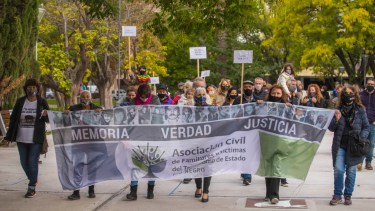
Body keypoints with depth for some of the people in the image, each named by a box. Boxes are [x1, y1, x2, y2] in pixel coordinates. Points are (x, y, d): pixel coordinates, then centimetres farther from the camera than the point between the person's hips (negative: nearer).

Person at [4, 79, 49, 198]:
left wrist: (45, 115, -20)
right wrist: (9, 136, 5)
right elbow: (13, 118, 7)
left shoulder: (42, 102, -2)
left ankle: (32, 188, 5)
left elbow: (49, 120, 4)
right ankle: (33, 179, 35)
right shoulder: (20, 102, 3)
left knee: (32, 162, -4)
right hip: (21, 139, 3)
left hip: (36, 139, -3)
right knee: (24, 163, 12)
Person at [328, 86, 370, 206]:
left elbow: (366, 127, 4)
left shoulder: (360, 110, 0)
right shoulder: (339, 110, 3)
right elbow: (331, 128, 5)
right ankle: (337, 195, 6)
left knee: (351, 171, 5)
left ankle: (348, 196, 17)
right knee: (338, 170, -6)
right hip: (340, 145, 1)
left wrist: (361, 138, -13)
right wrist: (336, 119, -14)